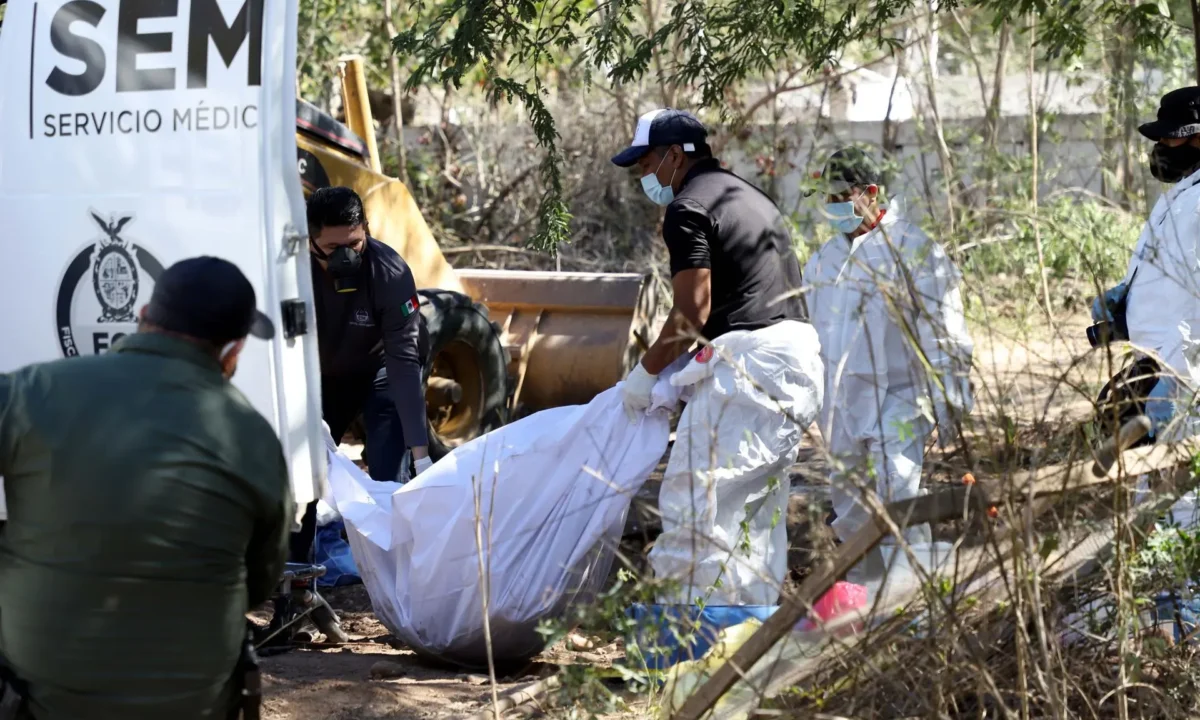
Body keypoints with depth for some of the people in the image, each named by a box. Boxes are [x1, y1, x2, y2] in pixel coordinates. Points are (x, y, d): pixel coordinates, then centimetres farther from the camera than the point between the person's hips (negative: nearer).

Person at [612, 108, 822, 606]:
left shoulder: (688, 208, -6)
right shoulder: (748, 197, 24)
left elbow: (692, 313, -13)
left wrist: (646, 373, -1)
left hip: (749, 361, -10)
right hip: (798, 357, 10)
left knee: (694, 504, -9)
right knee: (758, 513, 14)